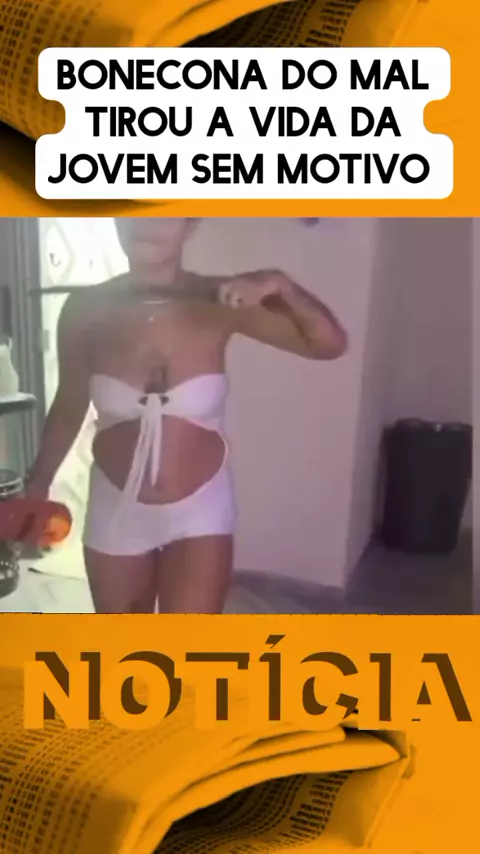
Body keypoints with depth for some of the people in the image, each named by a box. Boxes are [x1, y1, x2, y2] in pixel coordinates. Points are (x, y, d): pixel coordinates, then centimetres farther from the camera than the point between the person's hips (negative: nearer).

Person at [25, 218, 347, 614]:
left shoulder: (218, 302, -13)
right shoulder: (86, 309, -10)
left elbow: (330, 343, -12)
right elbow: (69, 408, 4)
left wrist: (280, 286, -28)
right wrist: (37, 486, 3)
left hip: (200, 511, -1)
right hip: (116, 510, 2)